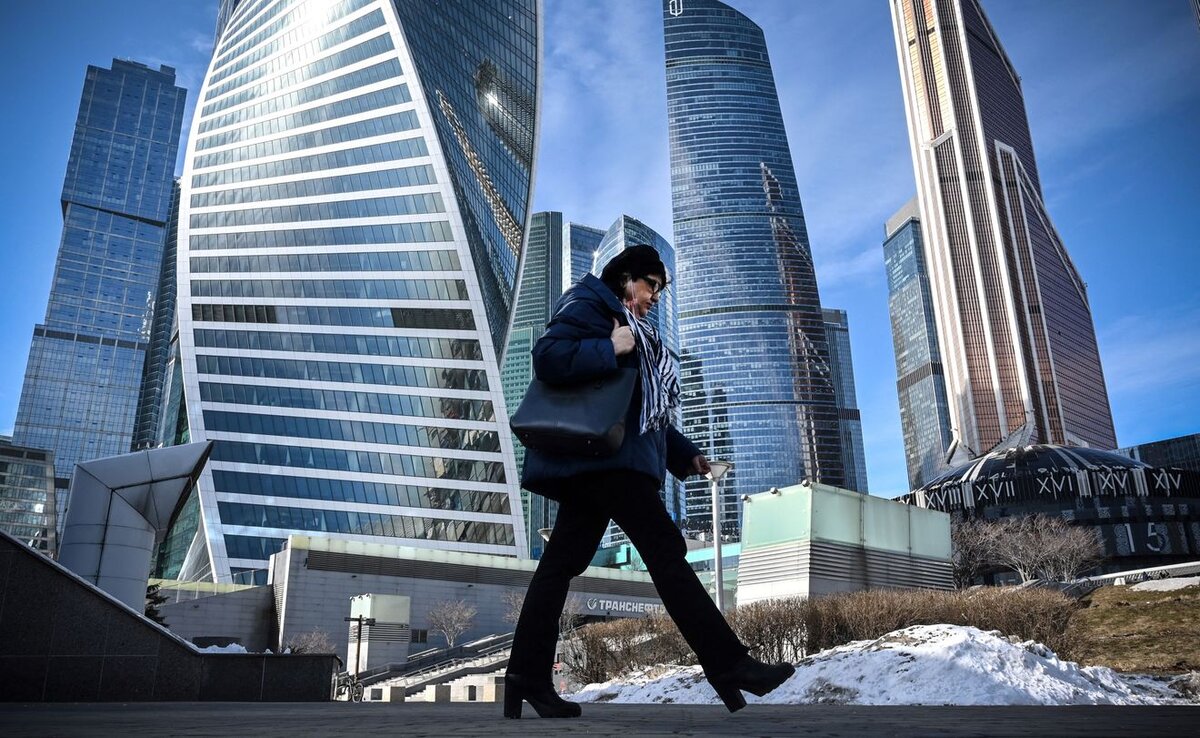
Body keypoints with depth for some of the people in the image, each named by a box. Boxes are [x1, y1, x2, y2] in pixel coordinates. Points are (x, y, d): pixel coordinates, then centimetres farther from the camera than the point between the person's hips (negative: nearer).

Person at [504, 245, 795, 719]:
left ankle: (527, 679, 8)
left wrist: (685, 455, 20)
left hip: (601, 460, 10)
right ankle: (727, 665, -9)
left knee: (561, 562, 5)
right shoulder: (588, 307, 0)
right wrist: (611, 350, -17)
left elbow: (643, 413, 27)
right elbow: (548, 358, -18)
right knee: (664, 548, -11)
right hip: (599, 455, -10)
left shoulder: (628, 328, 28)